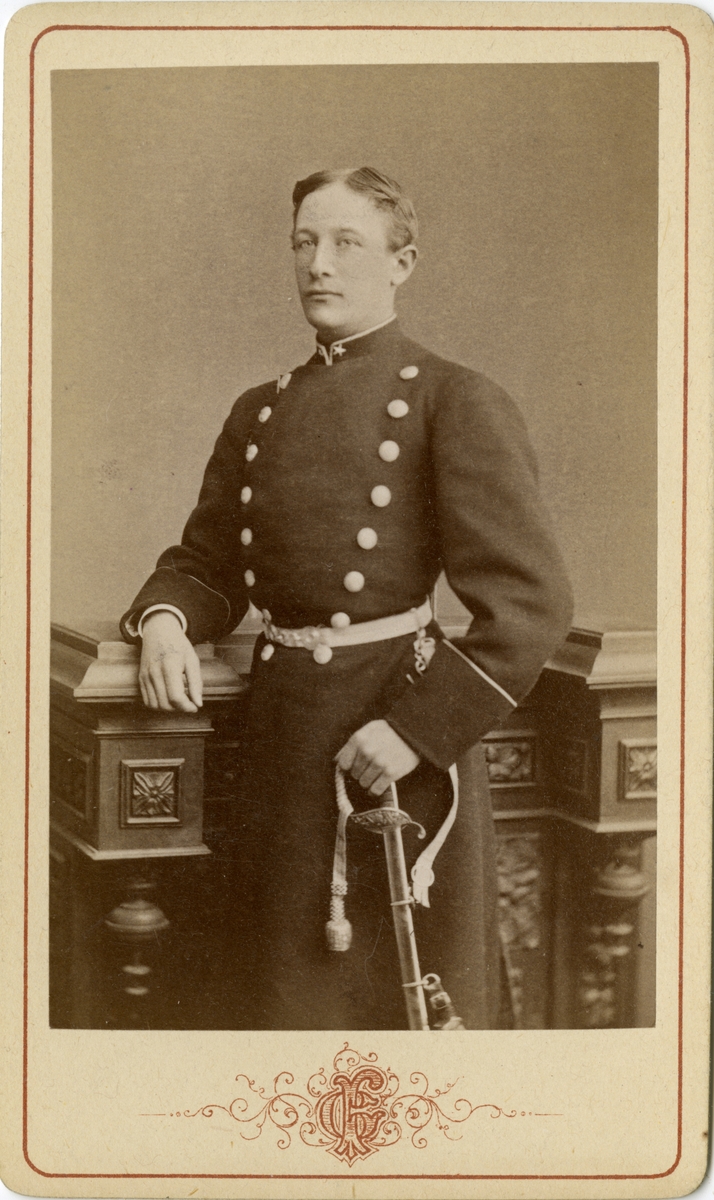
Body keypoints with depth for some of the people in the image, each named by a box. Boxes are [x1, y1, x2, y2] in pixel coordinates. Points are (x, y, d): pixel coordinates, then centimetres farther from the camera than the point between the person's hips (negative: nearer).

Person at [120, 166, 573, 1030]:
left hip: (396, 726, -5)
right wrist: (166, 623, -6)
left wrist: (417, 731, -19)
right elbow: (205, 560, 17)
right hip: (281, 730, 5)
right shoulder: (257, 413, 13)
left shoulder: (456, 403, -6)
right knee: (288, 989, 14)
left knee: (412, 990, 8)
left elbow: (530, 603, -13)